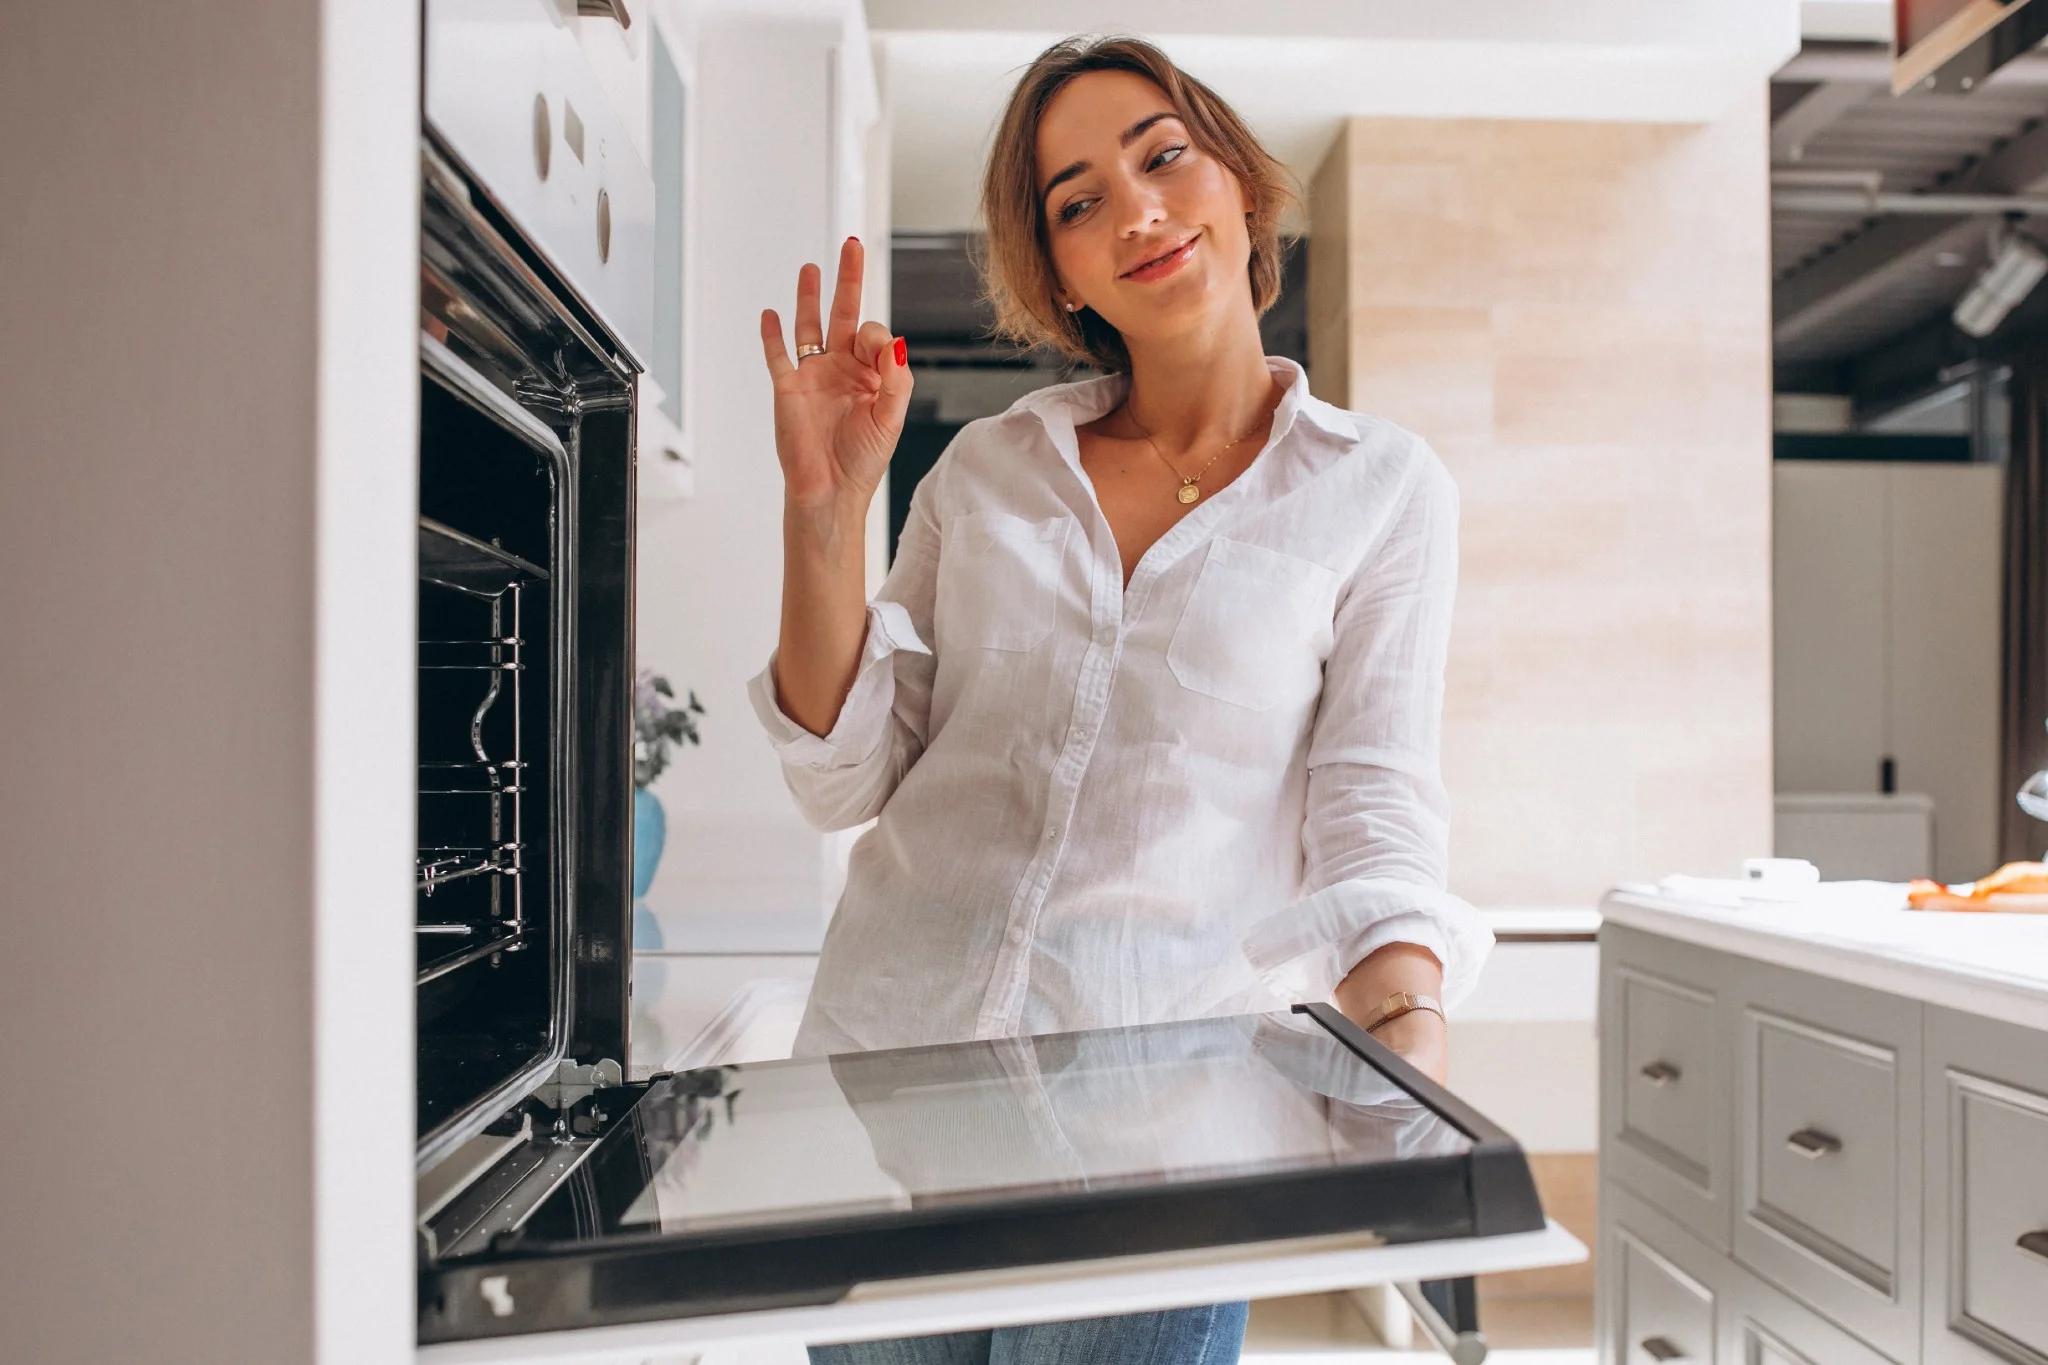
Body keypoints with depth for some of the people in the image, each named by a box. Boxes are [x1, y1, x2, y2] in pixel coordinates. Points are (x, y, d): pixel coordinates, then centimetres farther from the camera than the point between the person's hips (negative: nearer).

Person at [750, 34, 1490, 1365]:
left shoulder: (1380, 488, 2)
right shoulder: (989, 466, 8)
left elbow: (1374, 810, -5)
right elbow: (848, 781, 5)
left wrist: (1407, 1033, -24)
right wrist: (825, 506, -6)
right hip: (890, 1049, 3)